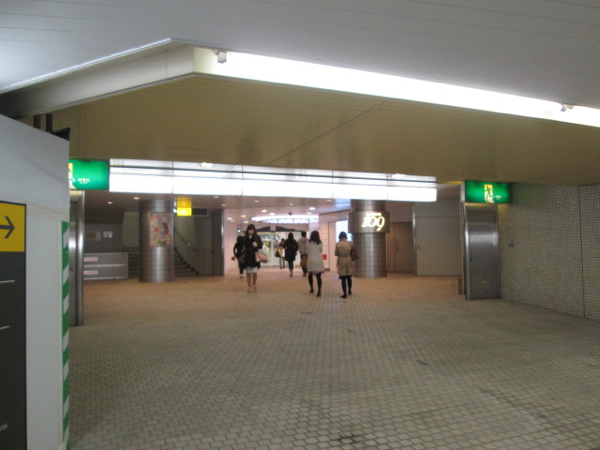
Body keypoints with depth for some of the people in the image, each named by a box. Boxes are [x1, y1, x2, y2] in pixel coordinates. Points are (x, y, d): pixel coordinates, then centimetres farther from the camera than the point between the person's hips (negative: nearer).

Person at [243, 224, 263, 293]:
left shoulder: (257, 237, 3)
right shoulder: (244, 238, 6)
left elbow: (260, 246, 1)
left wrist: (257, 245, -18)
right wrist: (242, 249, -10)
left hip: (254, 257, -1)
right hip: (247, 257, 2)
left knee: (254, 272, -10)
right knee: (248, 273, 4)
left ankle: (254, 284, 16)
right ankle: (249, 287, 17)